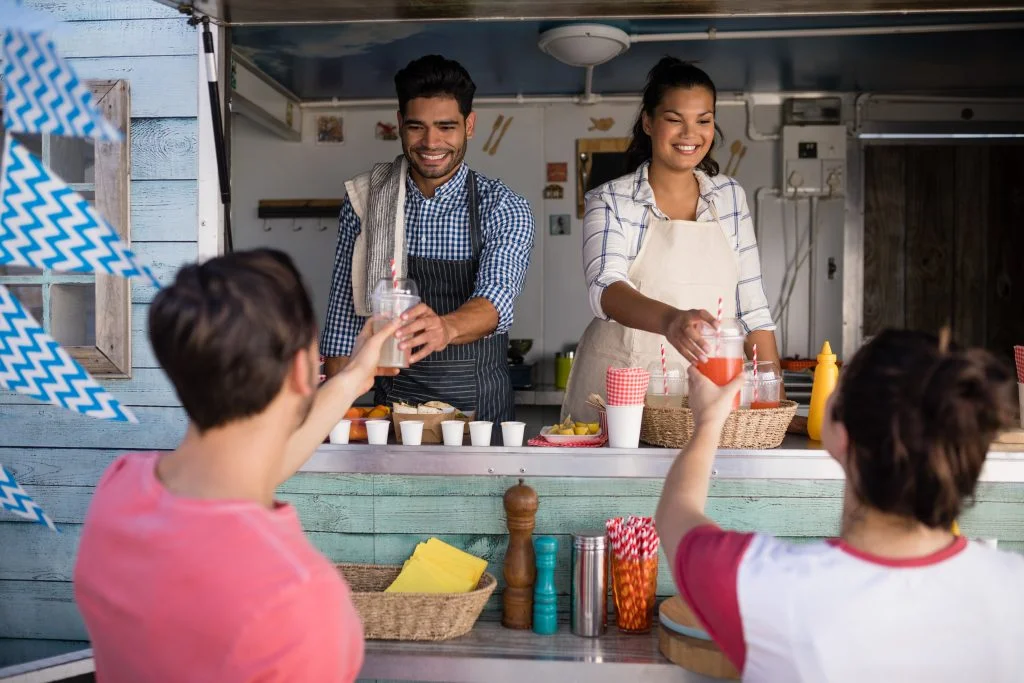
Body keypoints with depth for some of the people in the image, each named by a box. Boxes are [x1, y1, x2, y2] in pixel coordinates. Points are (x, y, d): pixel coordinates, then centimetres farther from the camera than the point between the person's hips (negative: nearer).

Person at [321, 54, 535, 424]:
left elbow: (497, 297, -20)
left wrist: (446, 328, -40)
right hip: (392, 405, 2)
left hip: (478, 407, -1)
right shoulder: (364, 200, 2)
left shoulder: (504, 209, -4)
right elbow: (344, 311, 6)